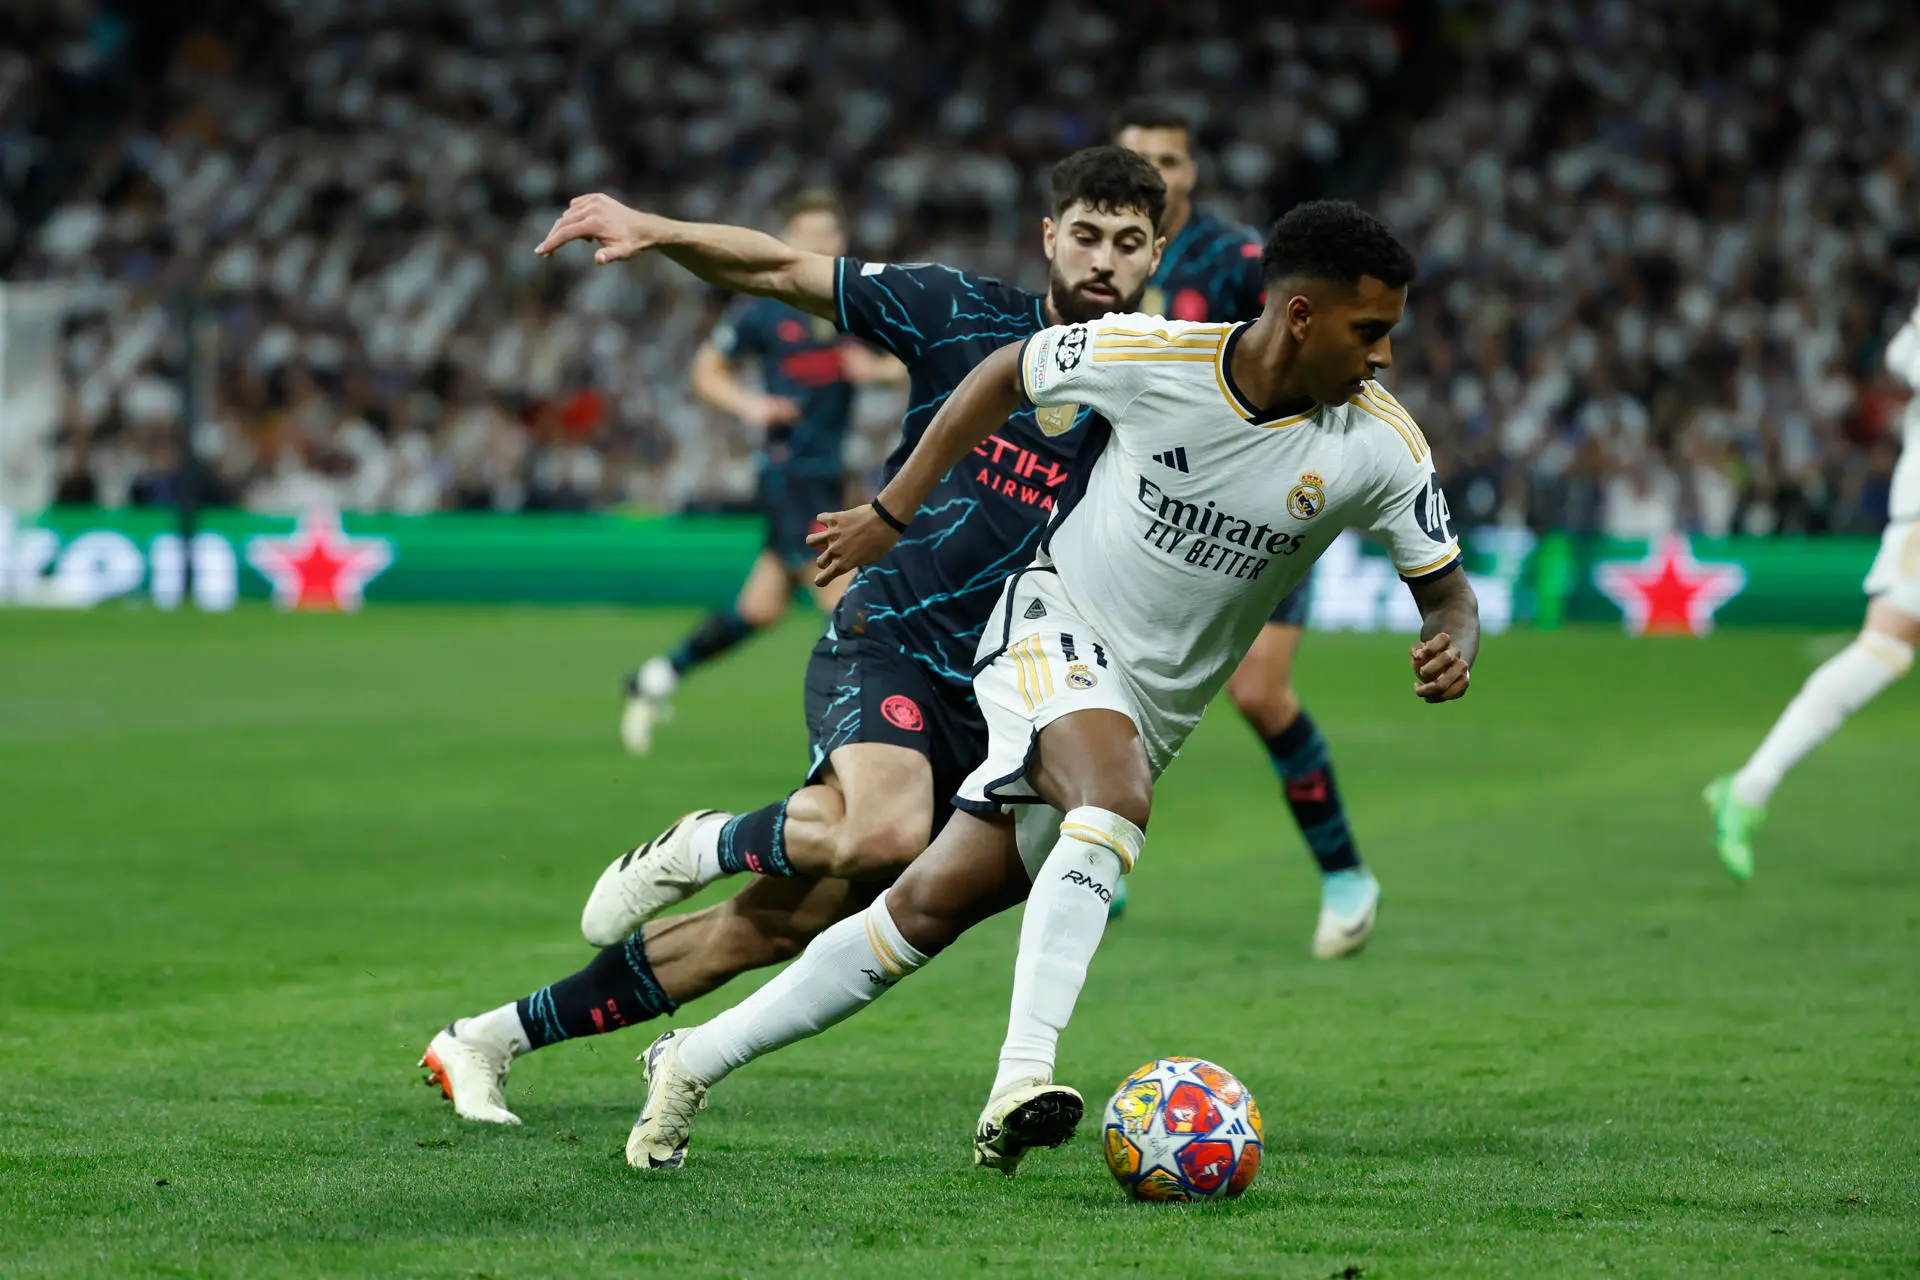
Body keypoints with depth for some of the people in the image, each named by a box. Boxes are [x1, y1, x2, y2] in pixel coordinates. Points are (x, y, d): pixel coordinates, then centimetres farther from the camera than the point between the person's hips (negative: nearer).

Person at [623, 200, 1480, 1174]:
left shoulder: (1381, 445, -13)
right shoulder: (1151, 357, -18)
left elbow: (1444, 589, -3)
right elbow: (1004, 375, 1)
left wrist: (1450, 646, -26)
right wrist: (892, 511, 4)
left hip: (1156, 707, 4)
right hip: (1055, 628, -4)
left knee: (934, 906, 0)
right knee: (1118, 796, -36)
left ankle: (696, 1060, 11)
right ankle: (1021, 1083, -40)